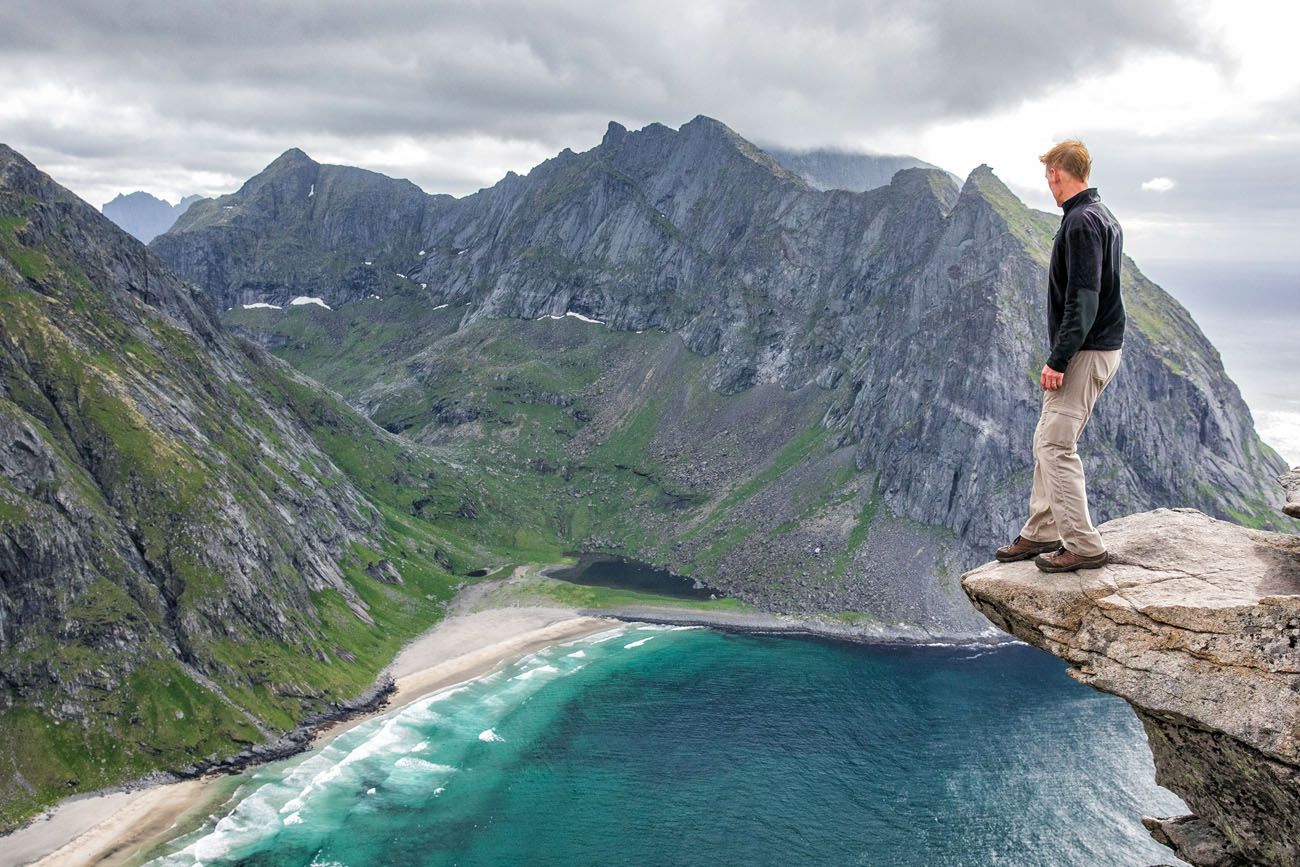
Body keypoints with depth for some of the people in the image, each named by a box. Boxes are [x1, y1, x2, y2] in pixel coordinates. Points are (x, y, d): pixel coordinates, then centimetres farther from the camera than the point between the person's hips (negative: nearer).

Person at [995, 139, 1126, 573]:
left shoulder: (1081, 222, -16)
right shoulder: (1105, 218, 16)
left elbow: (1082, 299, -23)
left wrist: (1058, 360, -22)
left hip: (1086, 353, -10)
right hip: (1103, 346, 10)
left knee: (1057, 446, -8)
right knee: (1047, 441, 14)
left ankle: (1083, 546, -2)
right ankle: (1042, 532, 22)